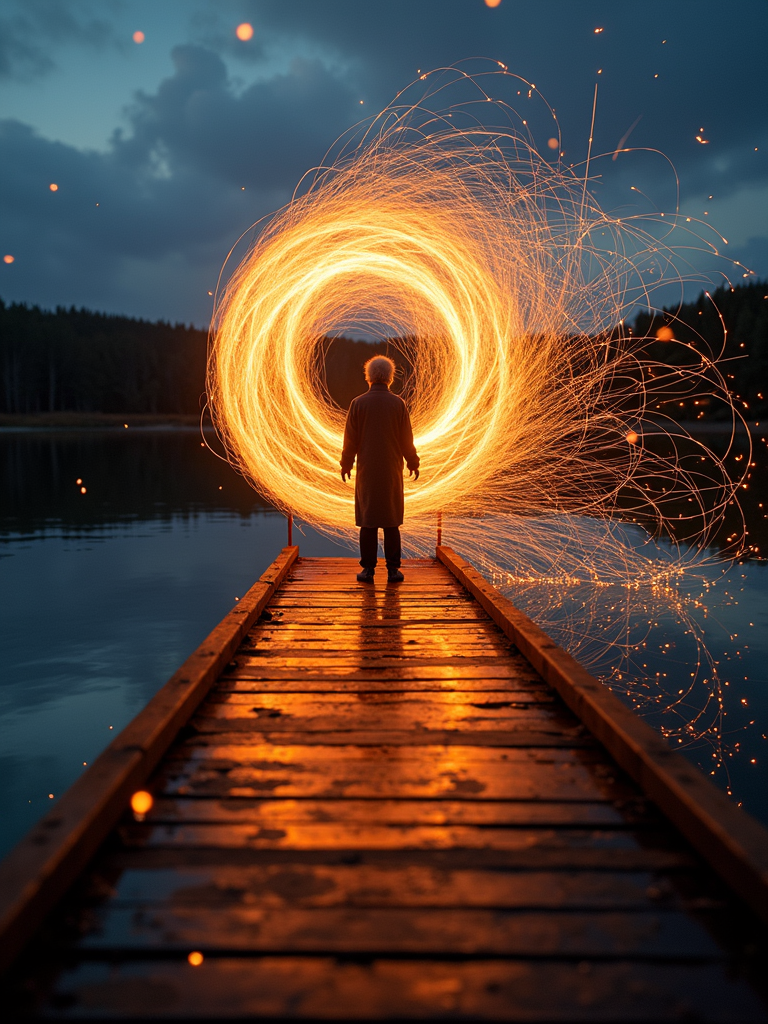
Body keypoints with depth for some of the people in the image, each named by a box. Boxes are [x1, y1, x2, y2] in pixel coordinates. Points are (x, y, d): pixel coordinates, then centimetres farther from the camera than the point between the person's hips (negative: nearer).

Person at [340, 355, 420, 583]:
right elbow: (406, 438, 0)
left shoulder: (358, 403, -4)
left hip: (366, 470, 0)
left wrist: (346, 465, 11)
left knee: (368, 521, 5)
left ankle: (368, 570, 5)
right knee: (391, 521, 6)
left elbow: (350, 438, -1)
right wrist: (413, 463, 14)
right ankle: (393, 570, 6)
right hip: (392, 470, 0)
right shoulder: (398, 403, -3)